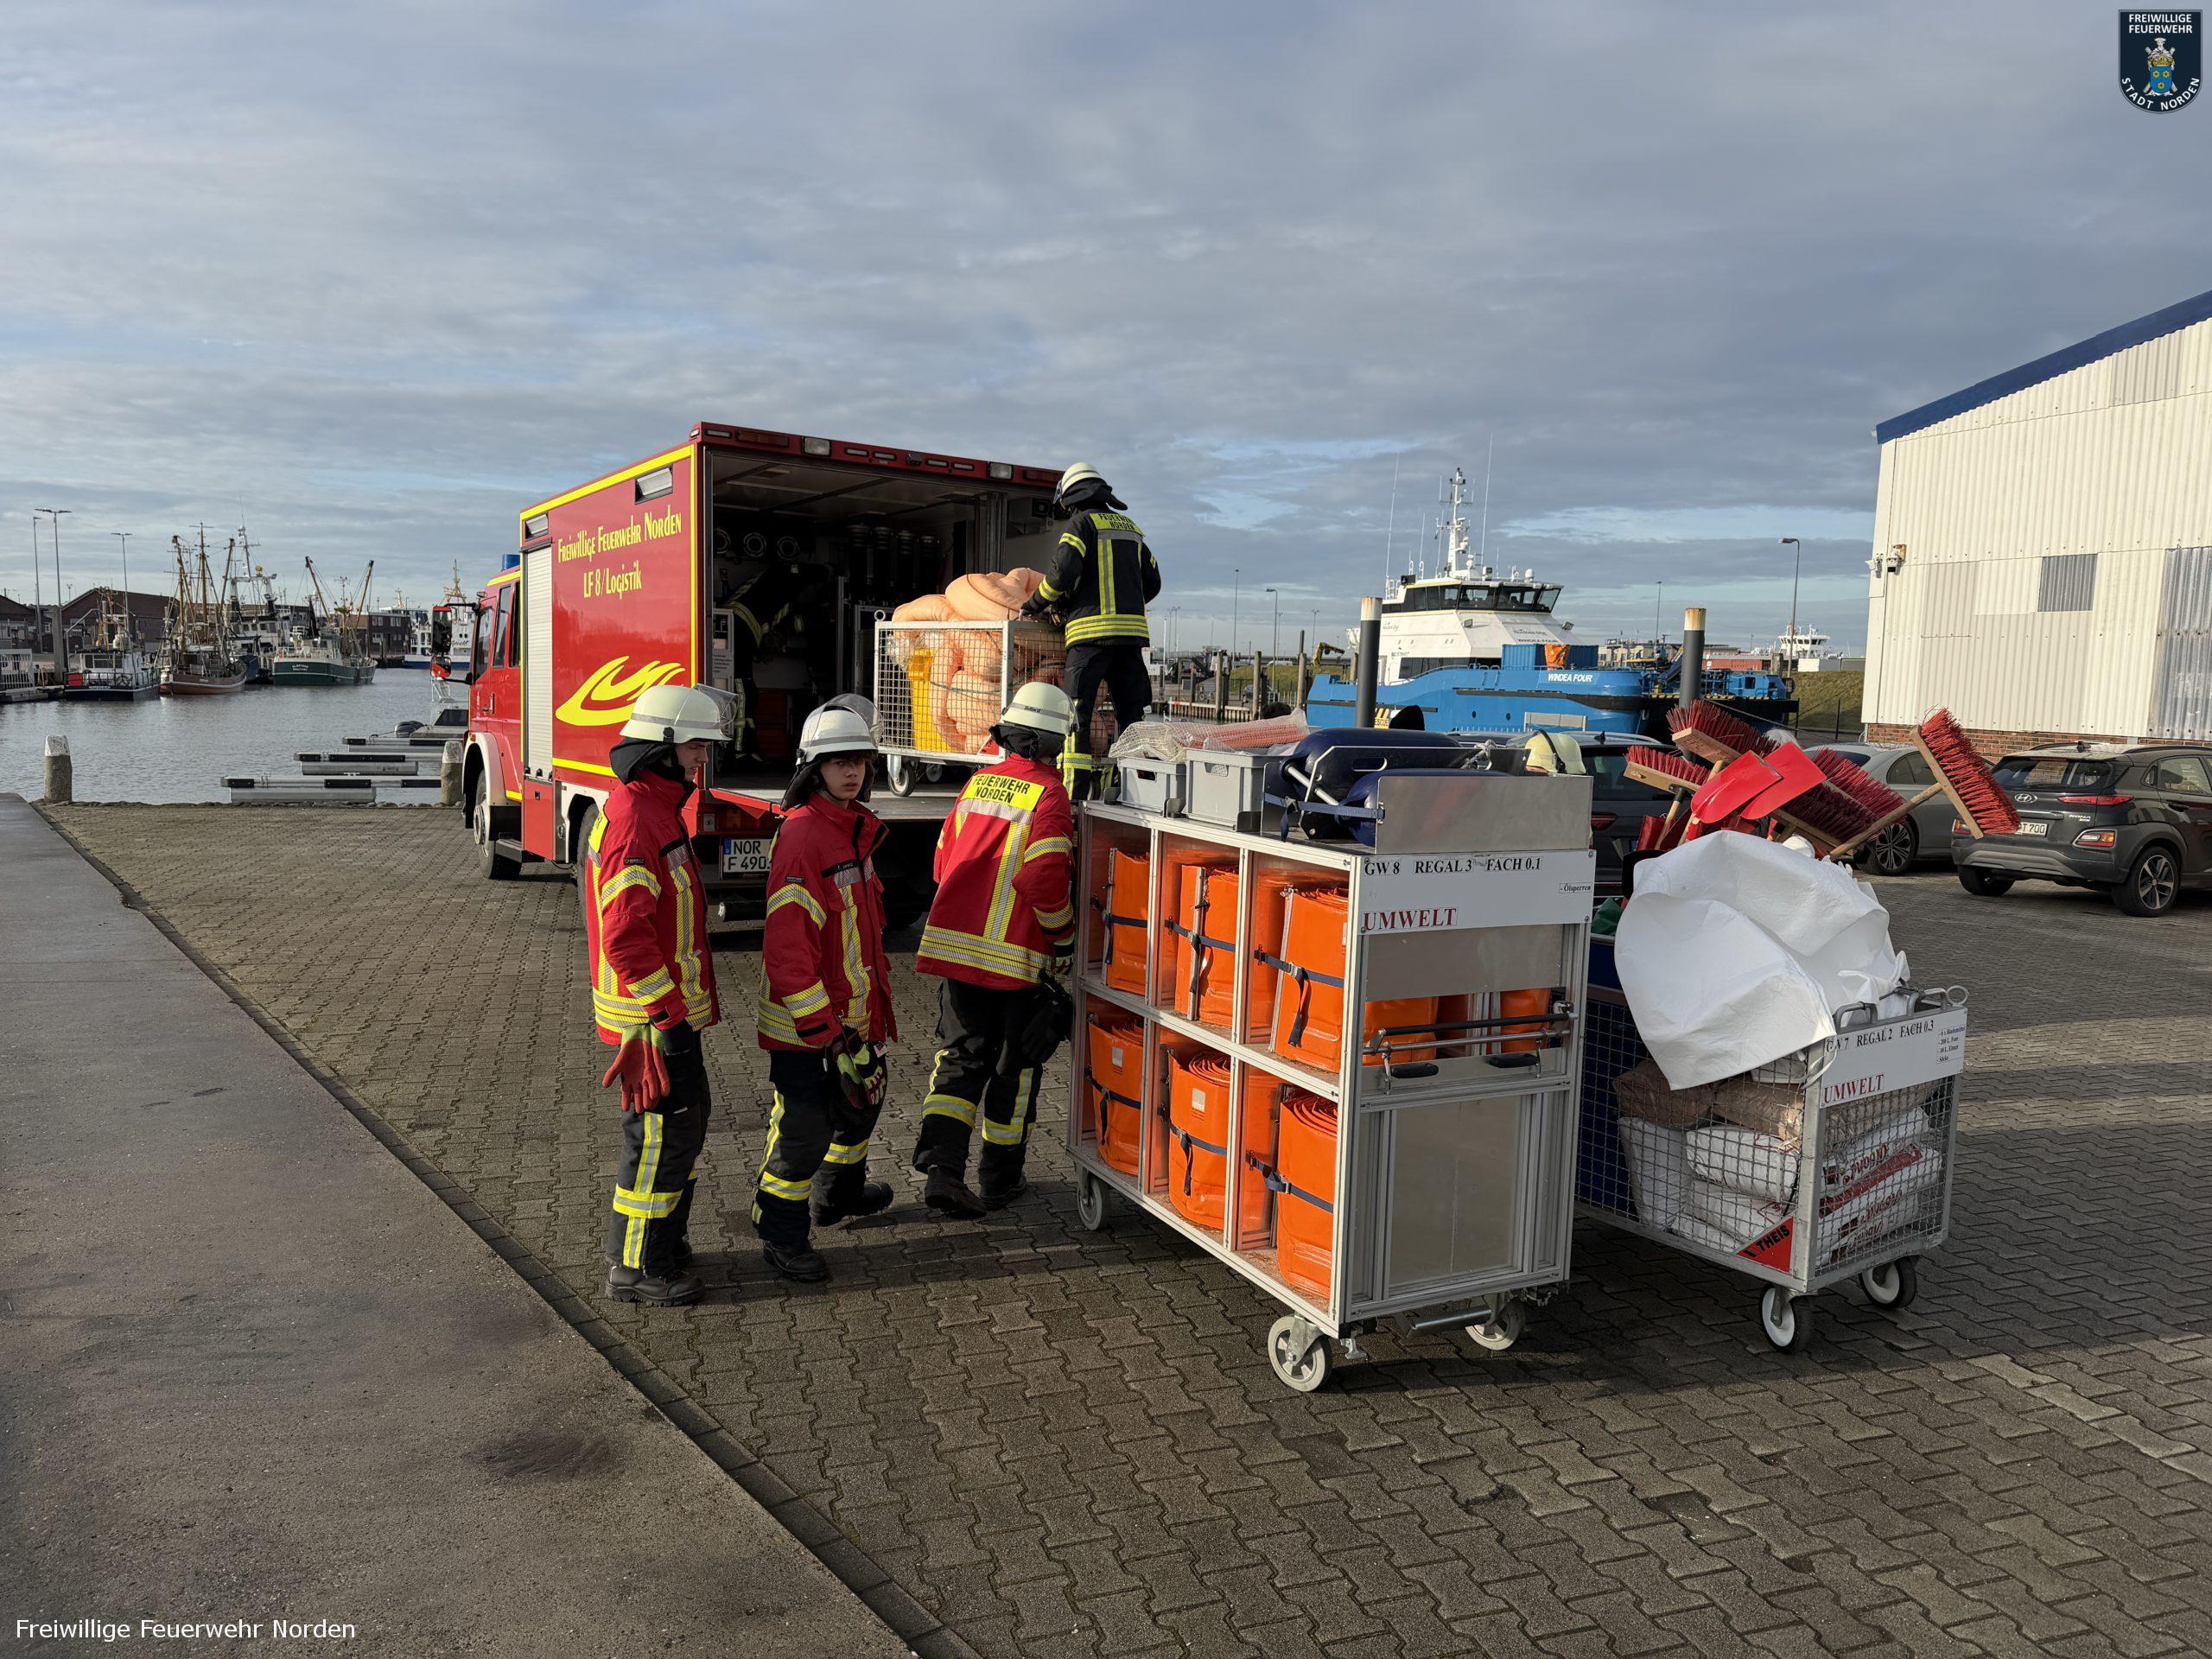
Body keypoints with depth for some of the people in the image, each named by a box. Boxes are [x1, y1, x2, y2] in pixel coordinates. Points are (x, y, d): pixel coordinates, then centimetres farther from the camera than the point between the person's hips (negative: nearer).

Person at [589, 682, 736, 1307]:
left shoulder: (659, 808, 13)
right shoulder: (632, 819, -21)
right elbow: (624, 937, -26)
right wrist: (668, 1015, -23)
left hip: (673, 1004, 10)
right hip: (653, 1014, -10)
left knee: (686, 1121, 19)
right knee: (661, 1135, -1)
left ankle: (665, 1243, 32)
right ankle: (635, 1267, 12)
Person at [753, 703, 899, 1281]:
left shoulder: (857, 826, 9)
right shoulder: (801, 834, -21)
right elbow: (787, 942, -26)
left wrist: (876, 991, 24)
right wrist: (823, 1030, -26)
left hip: (855, 1009, 10)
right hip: (805, 1018, -10)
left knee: (862, 1099, 26)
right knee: (804, 1125, -1)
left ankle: (840, 1191, 49)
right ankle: (782, 1235, 18)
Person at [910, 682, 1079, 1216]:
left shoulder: (978, 783, 8)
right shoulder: (1047, 795, -12)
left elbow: (944, 859, 15)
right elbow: (1044, 879, -21)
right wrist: (1064, 935, -4)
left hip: (952, 944, 5)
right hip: (1013, 954, -5)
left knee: (961, 1057, 14)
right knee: (1014, 1067, 12)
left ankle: (941, 1165, -3)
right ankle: (999, 1181, 23)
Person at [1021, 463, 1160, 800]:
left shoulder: (1082, 523, 2)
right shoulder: (1130, 528, 22)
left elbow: (1063, 572, -11)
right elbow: (1152, 582, 23)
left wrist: (1035, 605, 3)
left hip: (1092, 629, -6)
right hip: (1131, 630, 6)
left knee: (1076, 711, -7)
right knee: (1131, 711, 11)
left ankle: (1074, 789, -15)